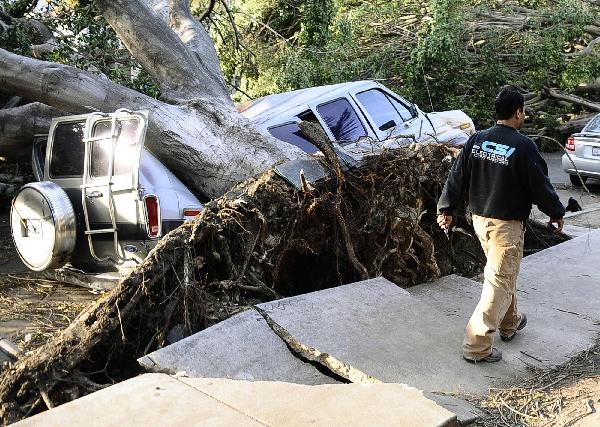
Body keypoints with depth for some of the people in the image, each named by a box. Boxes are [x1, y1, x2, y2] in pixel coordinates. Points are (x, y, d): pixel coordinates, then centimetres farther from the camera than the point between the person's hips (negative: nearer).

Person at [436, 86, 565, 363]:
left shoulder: (476, 140, 1)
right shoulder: (523, 146, -17)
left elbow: (457, 177, 4)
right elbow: (540, 186, -10)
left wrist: (446, 208, 13)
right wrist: (556, 213, 6)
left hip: (479, 219, 7)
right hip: (506, 224, -7)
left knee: (503, 274, 25)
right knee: (500, 283, 0)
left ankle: (510, 322, 42)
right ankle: (477, 346, 0)